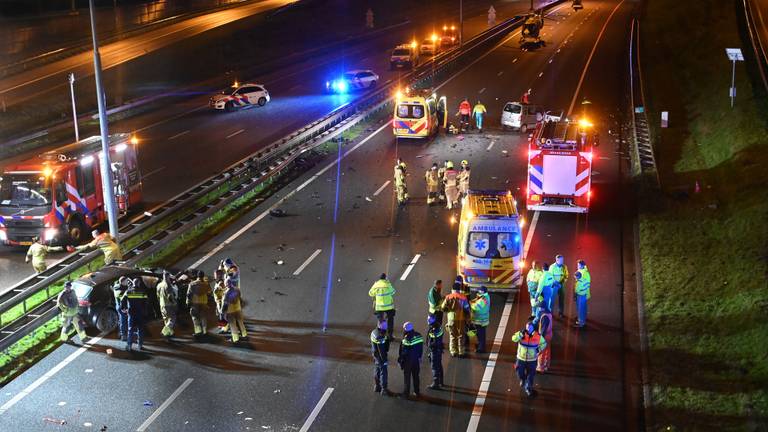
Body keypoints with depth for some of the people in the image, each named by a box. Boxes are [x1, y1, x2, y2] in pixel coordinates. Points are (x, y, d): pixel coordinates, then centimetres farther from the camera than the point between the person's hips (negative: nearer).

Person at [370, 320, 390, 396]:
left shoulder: (374, 332, -2)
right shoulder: (380, 337, -31)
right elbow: (381, 351, -25)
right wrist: (385, 360, -17)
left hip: (375, 355, 9)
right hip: (380, 357, -9)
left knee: (377, 371, 22)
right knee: (383, 373, 3)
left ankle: (377, 387, 36)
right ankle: (384, 390, 11)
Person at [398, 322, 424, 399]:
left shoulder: (407, 339, -24)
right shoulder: (419, 336, -5)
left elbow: (404, 352, -19)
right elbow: (421, 348, 4)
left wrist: (400, 359, -5)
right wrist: (419, 357, 15)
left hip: (408, 360, -6)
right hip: (417, 360, 6)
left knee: (407, 376, 9)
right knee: (416, 376, 19)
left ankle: (406, 393, 17)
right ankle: (417, 392, 27)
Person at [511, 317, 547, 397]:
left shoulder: (538, 336, -15)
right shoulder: (522, 334, -17)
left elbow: (544, 343, 3)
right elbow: (514, 339, -34)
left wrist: (538, 349, -9)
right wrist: (522, 333, -43)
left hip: (532, 360, 0)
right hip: (521, 358, 0)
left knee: (531, 375, 14)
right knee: (520, 372, 14)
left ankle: (528, 388, 38)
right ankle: (522, 380, 50)